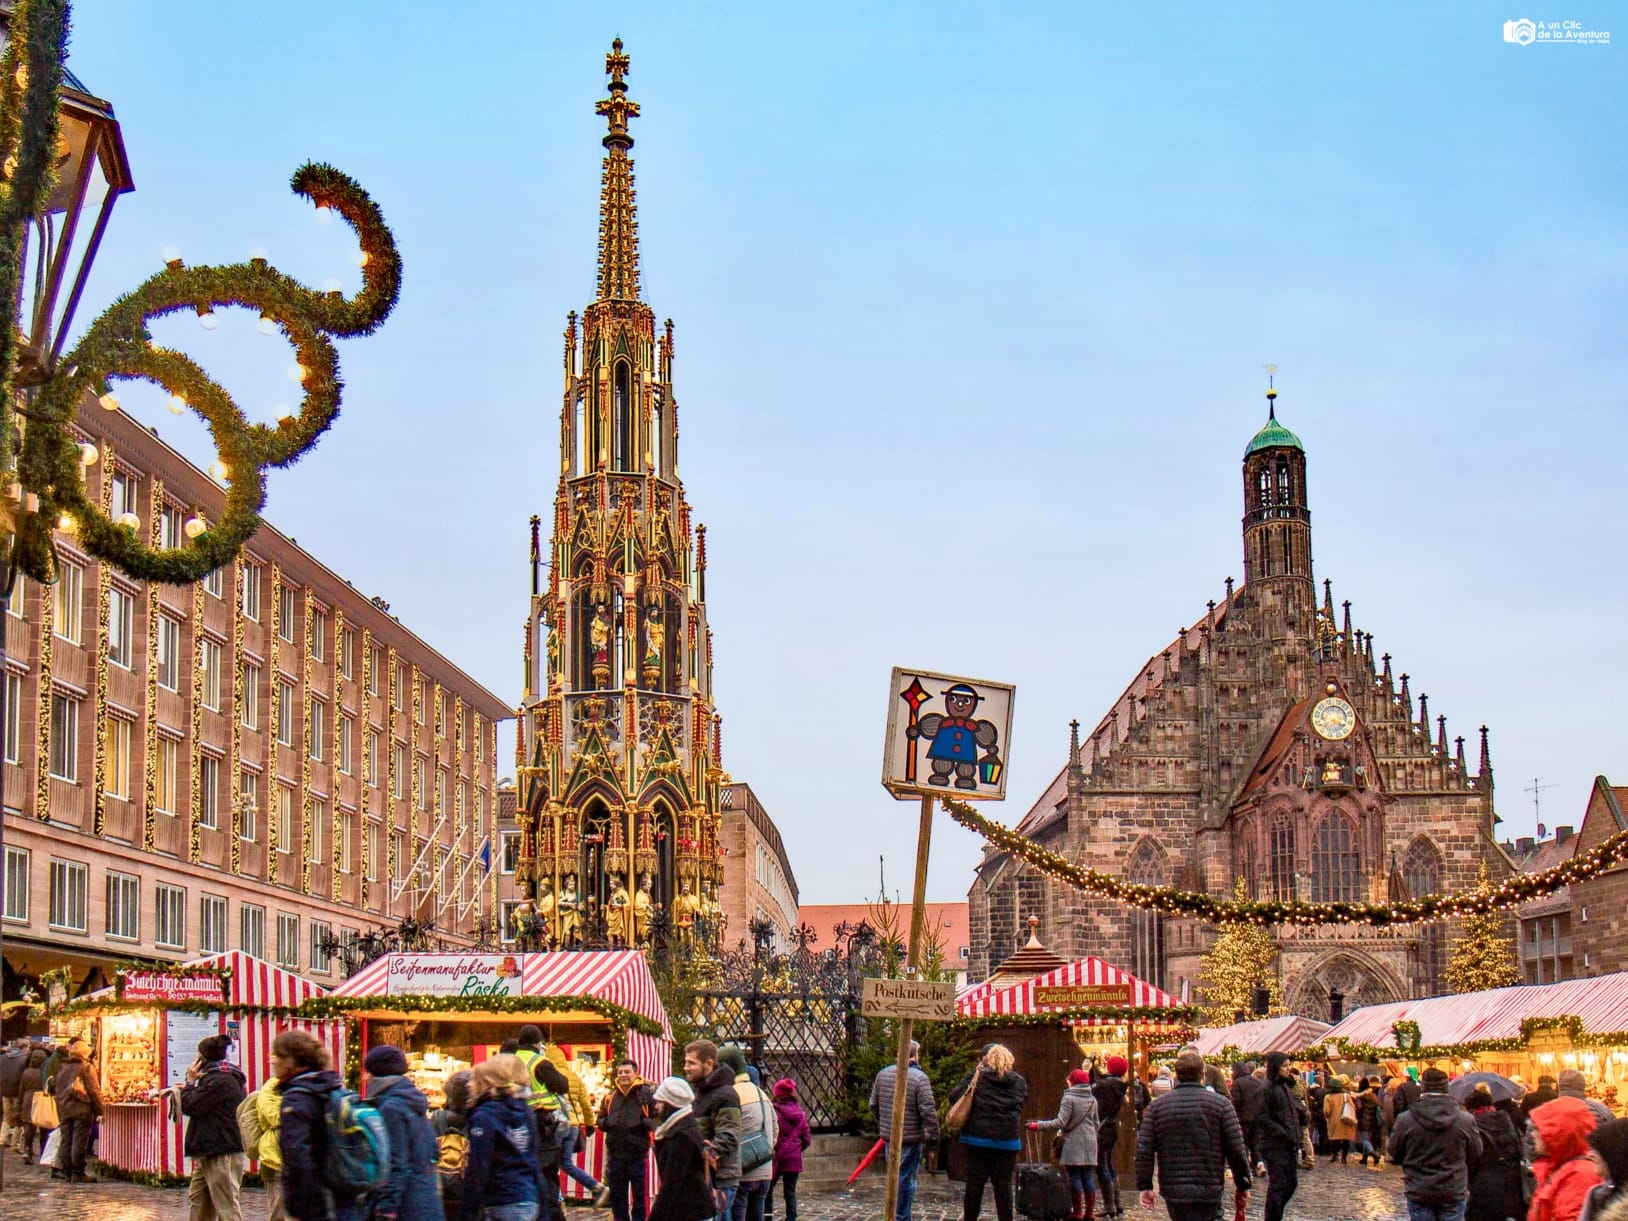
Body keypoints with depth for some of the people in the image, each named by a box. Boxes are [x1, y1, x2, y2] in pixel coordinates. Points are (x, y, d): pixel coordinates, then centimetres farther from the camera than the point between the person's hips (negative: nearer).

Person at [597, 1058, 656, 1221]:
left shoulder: (646, 1093, -5)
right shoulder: (610, 1096, 8)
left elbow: (658, 1120, -7)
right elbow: (600, 1121, 15)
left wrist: (644, 1123, -23)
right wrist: (605, 1123, -6)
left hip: (638, 1154, -4)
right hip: (615, 1154, 4)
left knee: (640, 1195, 3)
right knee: (617, 1196, 12)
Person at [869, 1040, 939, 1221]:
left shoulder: (883, 1074, 5)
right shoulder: (919, 1078, -15)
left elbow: (873, 1105, 14)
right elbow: (928, 1111, -18)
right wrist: (932, 1136, -10)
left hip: (888, 1136, 6)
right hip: (911, 1138, -6)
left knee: (894, 1176, 17)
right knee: (907, 1178, 1)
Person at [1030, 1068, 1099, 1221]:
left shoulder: (1069, 1098, -7)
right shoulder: (1092, 1099, 13)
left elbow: (1061, 1123, -14)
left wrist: (1039, 1125, -10)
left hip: (1073, 1143, -6)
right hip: (1090, 1144, 6)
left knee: (1075, 1177, -3)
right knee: (1088, 1177, 7)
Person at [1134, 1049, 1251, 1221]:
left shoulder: (1157, 1105, 4)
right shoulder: (1221, 1104, -3)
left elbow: (1143, 1150, 0)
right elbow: (1237, 1149, -5)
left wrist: (1144, 1186, 6)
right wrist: (1242, 1185, 5)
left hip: (1171, 1189, 3)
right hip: (1207, 1191, -3)